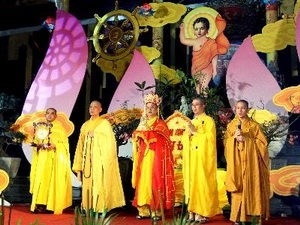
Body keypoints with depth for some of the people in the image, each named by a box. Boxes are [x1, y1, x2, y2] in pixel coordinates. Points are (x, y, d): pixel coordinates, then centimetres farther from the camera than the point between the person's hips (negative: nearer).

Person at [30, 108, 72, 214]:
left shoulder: (59, 128, 3)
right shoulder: (40, 127, 14)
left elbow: (65, 144, -2)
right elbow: (35, 141, 18)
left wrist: (55, 146, -18)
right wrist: (37, 145, -4)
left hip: (54, 158, -4)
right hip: (41, 158, 4)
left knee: (53, 181, -6)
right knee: (40, 180, -3)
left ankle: (51, 205, -4)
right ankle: (40, 205, -1)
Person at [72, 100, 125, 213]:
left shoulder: (104, 123, 3)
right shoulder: (85, 125, 16)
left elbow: (110, 140, -5)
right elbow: (81, 145, 14)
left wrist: (95, 135, -11)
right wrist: (78, 165, 10)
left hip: (100, 158, -4)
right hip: (88, 159, 5)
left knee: (100, 182, -9)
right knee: (88, 182, 1)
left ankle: (102, 209, -5)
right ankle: (89, 208, 6)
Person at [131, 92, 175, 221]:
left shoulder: (160, 123, 1)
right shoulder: (143, 123, 18)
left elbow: (158, 139, -14)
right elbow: (137, 138, 18)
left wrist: (144, 133, -12)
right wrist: (137, 136, -3)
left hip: (155, 157, -5)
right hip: (143, 158, 5)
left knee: (155, 182, -8)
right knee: (143, 182, 3)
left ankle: (156, 211, -3)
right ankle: (144, 210, 7)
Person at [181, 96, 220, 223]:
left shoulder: (208, 120, 1)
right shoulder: (191, 122, 21)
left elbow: (210, 137, -11)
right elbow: (185, 140, 19)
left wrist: (195, 132, -12)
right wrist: (188, 134, -2)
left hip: (203, 157, -6)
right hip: (191, 158, 6)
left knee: (201, 182, -9)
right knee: (191, 182, 3)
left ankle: (202, 213, -5)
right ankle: (192, 212, 6)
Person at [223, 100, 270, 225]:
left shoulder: (254, 125, 3)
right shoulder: (230, 125, 12)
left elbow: (262, 142, -3)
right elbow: (226, 142, 9)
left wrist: (246, 139, -14)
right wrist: (234, 137, -10)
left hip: (249, 161, -2)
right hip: (235, 161, 2)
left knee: (249, 187, -5)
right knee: (237, 188, -2)